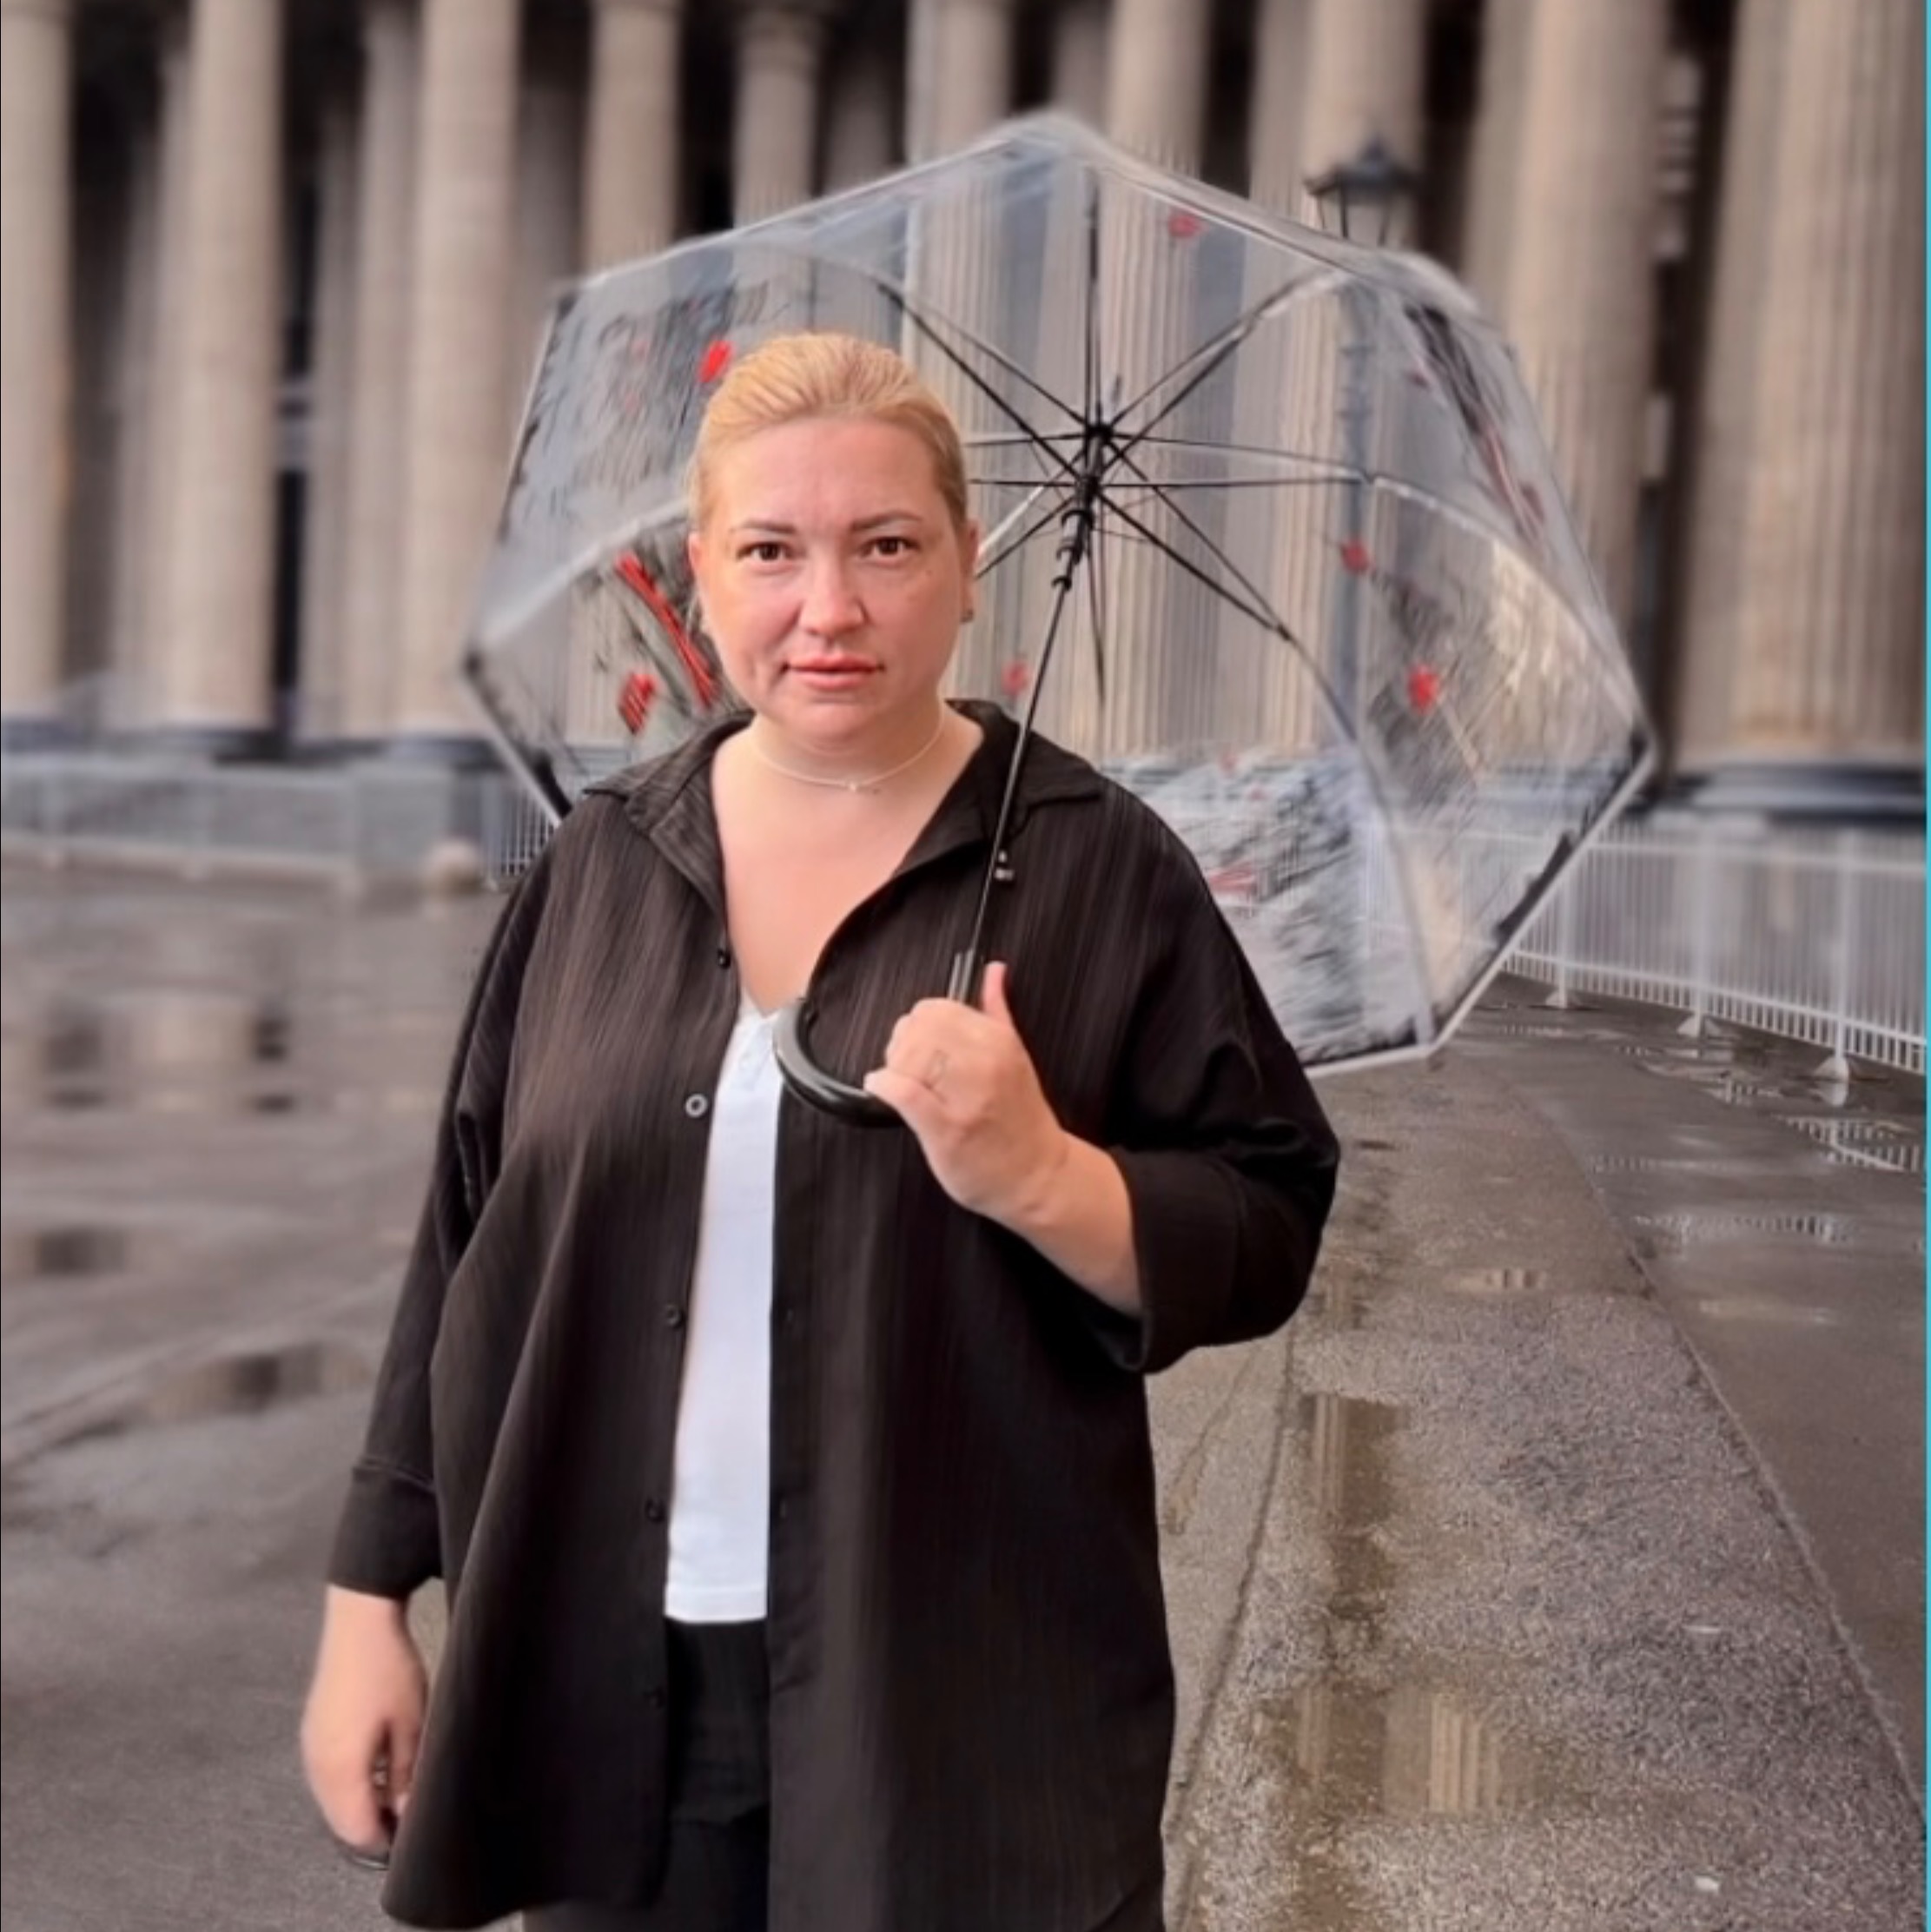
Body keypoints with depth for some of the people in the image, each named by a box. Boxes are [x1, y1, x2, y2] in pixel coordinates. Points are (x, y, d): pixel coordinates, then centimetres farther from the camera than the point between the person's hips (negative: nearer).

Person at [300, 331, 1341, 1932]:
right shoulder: (601, 863, 3)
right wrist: (371, 1599, 7)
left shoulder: (1098, 867, -7)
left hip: (963, 1701, -3)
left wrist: (1039, 1174, -24)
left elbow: (1264, 1239, -6)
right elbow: (470, 1252, 6)